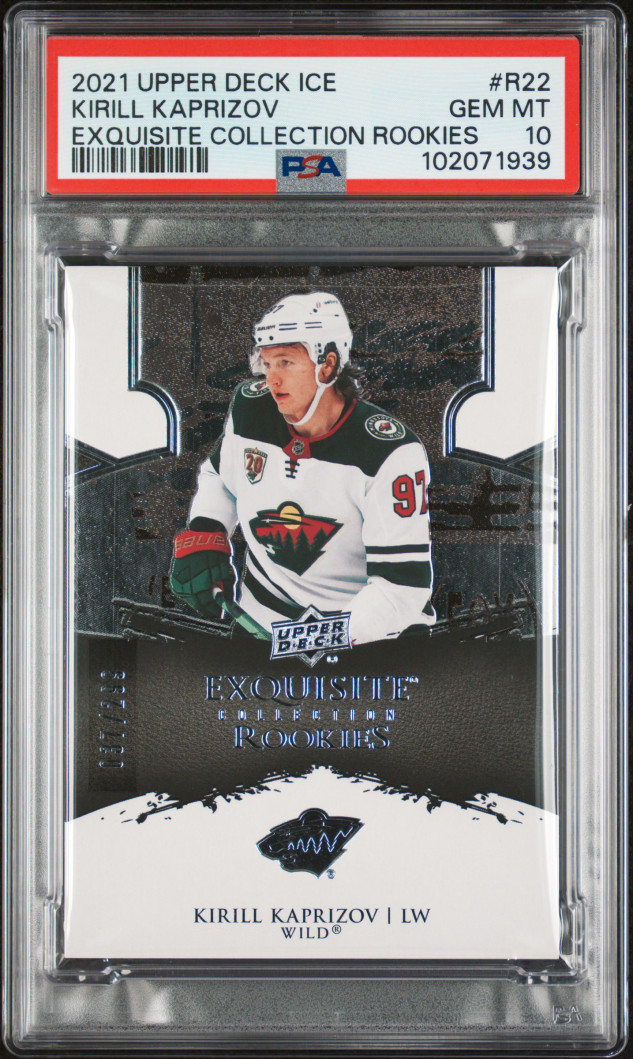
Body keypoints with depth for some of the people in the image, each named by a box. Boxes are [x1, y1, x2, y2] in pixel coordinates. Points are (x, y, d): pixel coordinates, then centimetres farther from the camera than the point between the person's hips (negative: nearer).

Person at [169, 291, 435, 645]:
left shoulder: (390, 452, -21)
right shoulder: (249, 408, -4)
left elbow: (402, 582, -23)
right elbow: (219, 476, 19)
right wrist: (203, 537, 1)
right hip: (264, 613, 4)